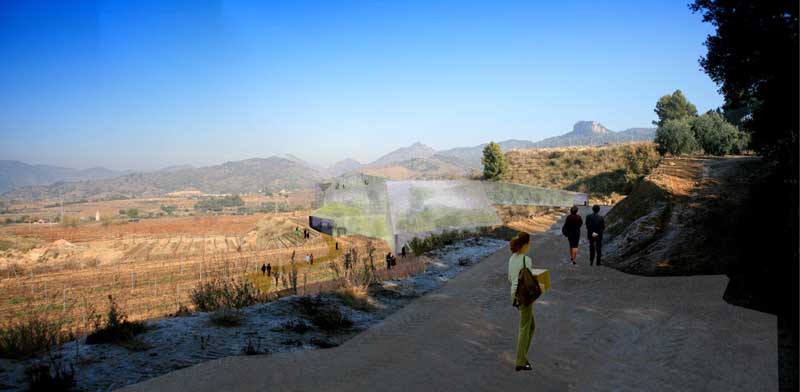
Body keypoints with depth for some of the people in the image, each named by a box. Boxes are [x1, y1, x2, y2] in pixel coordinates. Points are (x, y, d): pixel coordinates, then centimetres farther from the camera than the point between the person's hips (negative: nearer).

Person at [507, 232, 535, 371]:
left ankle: (522, 356, 23)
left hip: (515, 294, 8)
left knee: (531, 326, 20)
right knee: (524, 328, 4)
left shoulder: (512, 258, 6)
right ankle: (520, 362, 10)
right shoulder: (527, 260, -19)